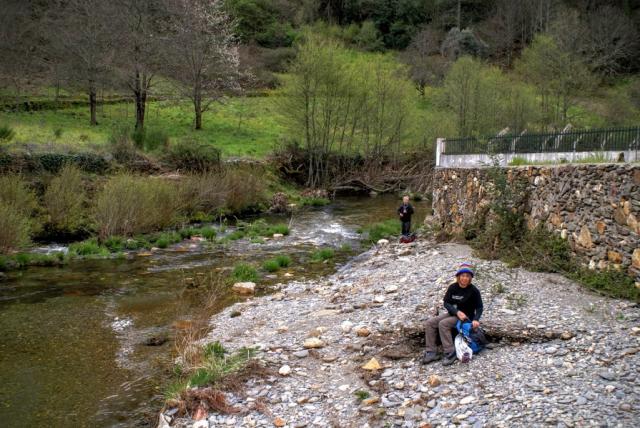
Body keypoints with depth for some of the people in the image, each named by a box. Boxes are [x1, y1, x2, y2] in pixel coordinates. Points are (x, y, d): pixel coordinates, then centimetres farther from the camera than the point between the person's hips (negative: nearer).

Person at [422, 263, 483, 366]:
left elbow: (479, 307, -6)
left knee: (443, 324, -29)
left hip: (466, 317, -6)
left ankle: (450, 354, -26)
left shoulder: (474, 291, -12)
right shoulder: (453, 287, -2)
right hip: (452, 313, 6)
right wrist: (457, 312, -20)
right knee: (430, 322, -12)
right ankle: (431, 352, -13)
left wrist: (475, 319, -23)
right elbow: (446, 303, -4)